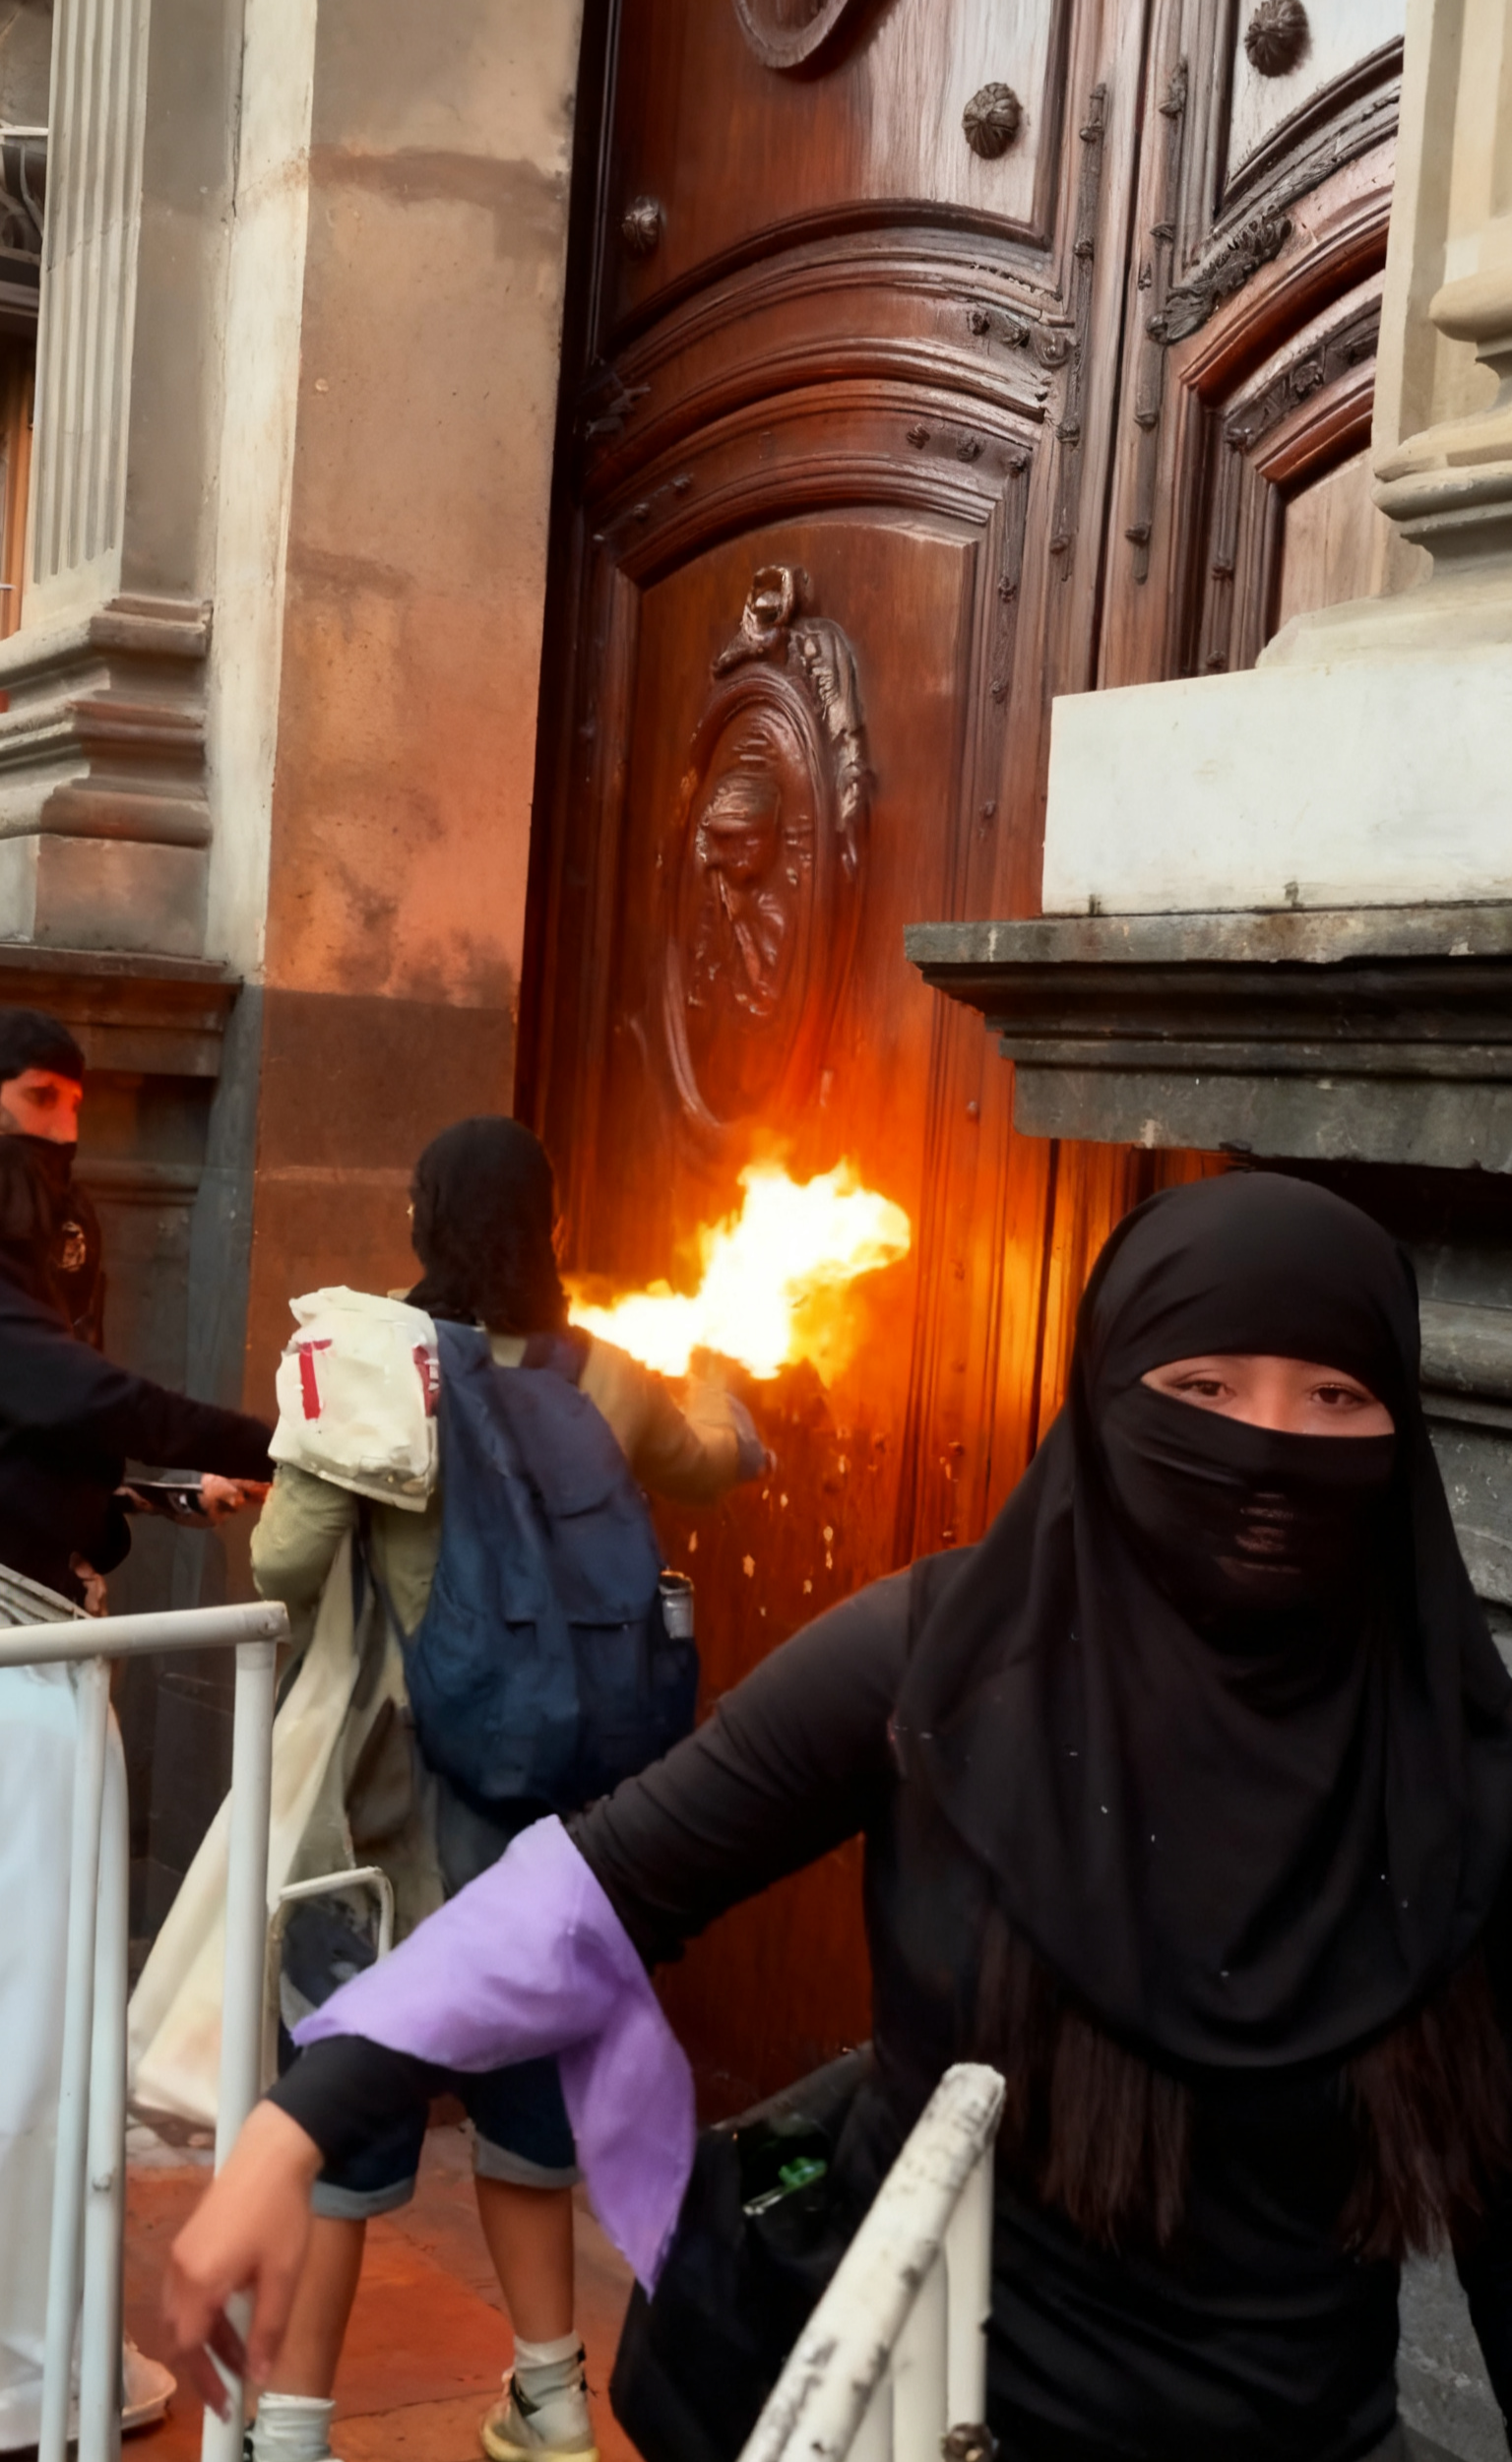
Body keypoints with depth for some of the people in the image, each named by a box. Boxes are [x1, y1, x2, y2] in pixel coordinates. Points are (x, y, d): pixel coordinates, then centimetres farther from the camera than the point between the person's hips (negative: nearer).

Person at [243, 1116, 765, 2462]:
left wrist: (370, 1554, 7)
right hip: (553, 1770, 4)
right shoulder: (608, 1384, 0)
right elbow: (716, 1465, 21)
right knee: (522, 2055, 18)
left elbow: (283, 1566, -17)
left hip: (407, 1769, -3)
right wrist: (713, 1391, 43)